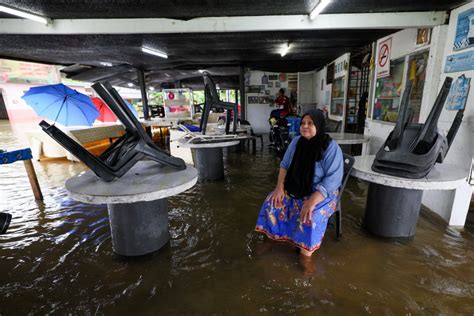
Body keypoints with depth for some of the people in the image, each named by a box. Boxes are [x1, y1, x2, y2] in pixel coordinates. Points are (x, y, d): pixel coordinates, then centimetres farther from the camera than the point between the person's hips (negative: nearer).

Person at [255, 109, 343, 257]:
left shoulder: (331, 148, -18)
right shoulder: (296, 141, -1)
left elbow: (332, 180, -22)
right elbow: (285, 165, 5)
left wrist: (312, 201, -31)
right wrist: (280, 186, -10)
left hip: (322, 192, -5)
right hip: (295, 188, 5)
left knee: (311, 217, -31)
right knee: (272, 202, -13)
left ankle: (306, 252, -6)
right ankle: (270, 238, 9)